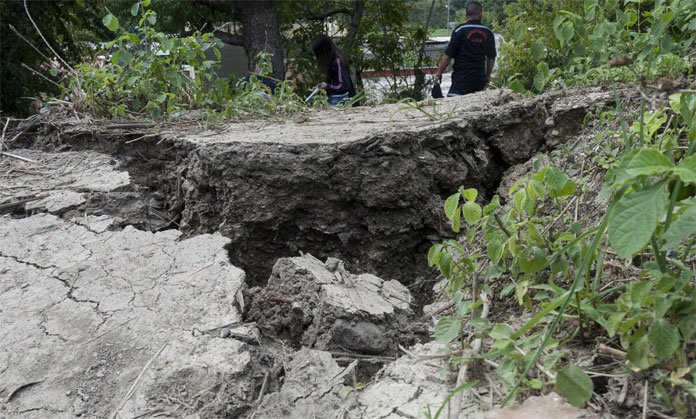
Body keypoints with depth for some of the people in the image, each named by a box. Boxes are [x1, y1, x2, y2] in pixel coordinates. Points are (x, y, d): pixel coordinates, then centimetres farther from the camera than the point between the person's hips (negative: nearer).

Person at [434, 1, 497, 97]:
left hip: (462, 78, -5)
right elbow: (491, 58, 15)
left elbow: (448, 55, -7)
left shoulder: (460, 30, -5)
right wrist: (487, 76, 28)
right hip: (479, 78, 5)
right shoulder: (488, 32, 8)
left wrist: (439, 73, 4)